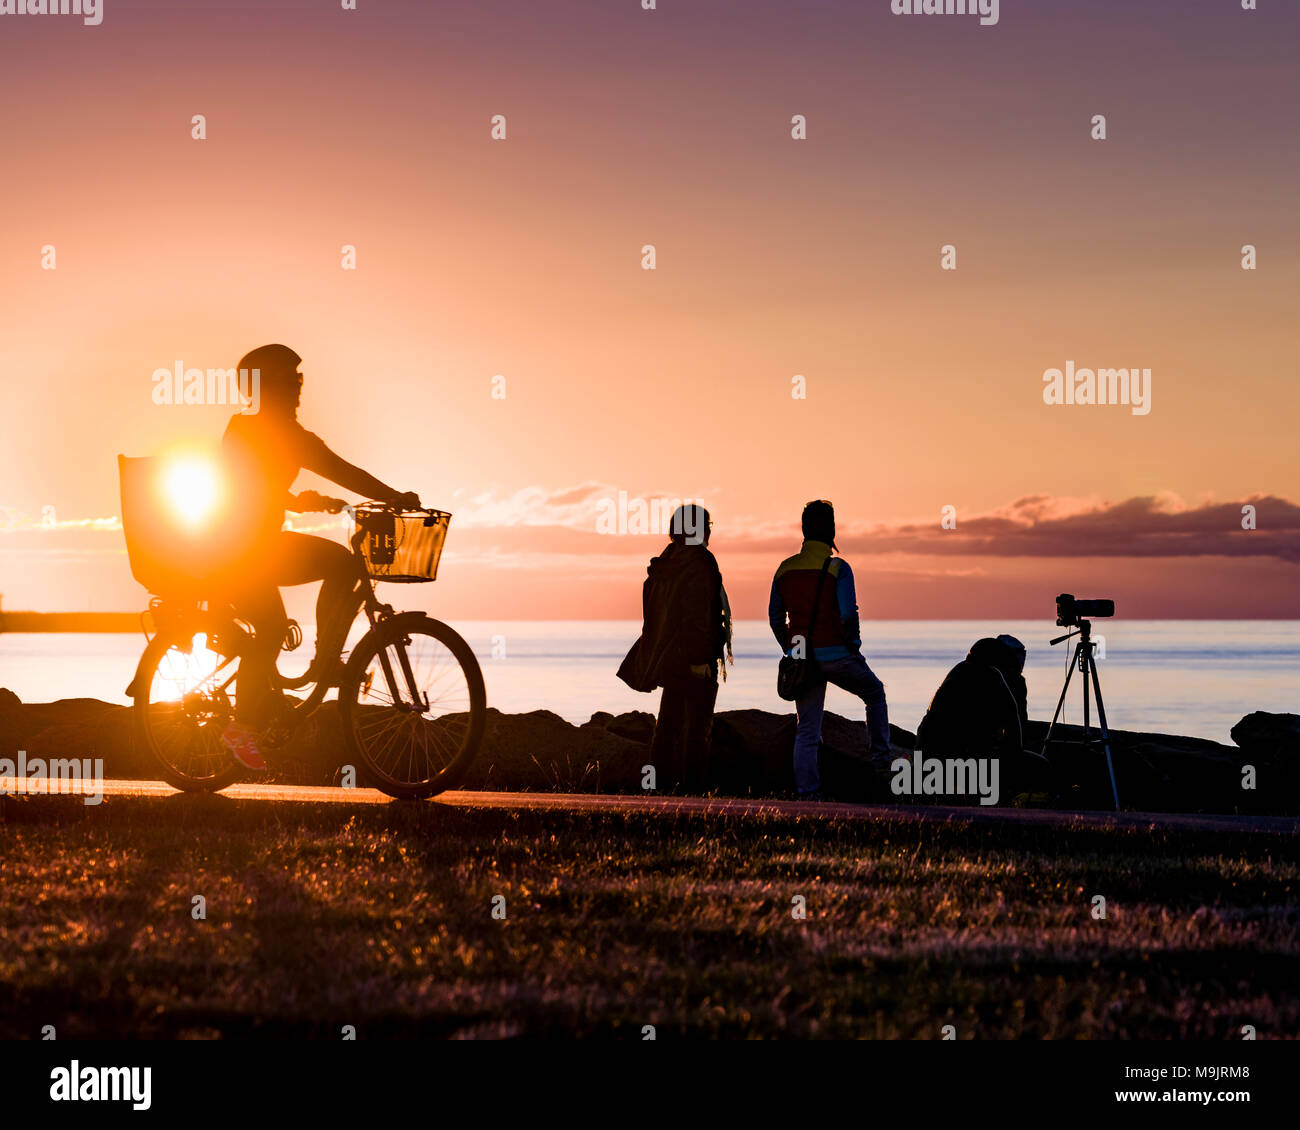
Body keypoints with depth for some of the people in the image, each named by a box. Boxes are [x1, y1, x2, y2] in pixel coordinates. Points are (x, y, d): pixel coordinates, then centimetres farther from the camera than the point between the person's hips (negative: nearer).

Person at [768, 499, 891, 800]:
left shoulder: (785, 569, 7)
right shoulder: (837, 568, -9)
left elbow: (775, 618, 11)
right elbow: (848, 615, -15)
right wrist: (854, 649, -3)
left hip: (801, 659, 4)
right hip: (836, 656, -4)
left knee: (807, 730, 8)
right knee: (875, 694, 22)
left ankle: (807, 792, 3)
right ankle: (880, 758, 15)